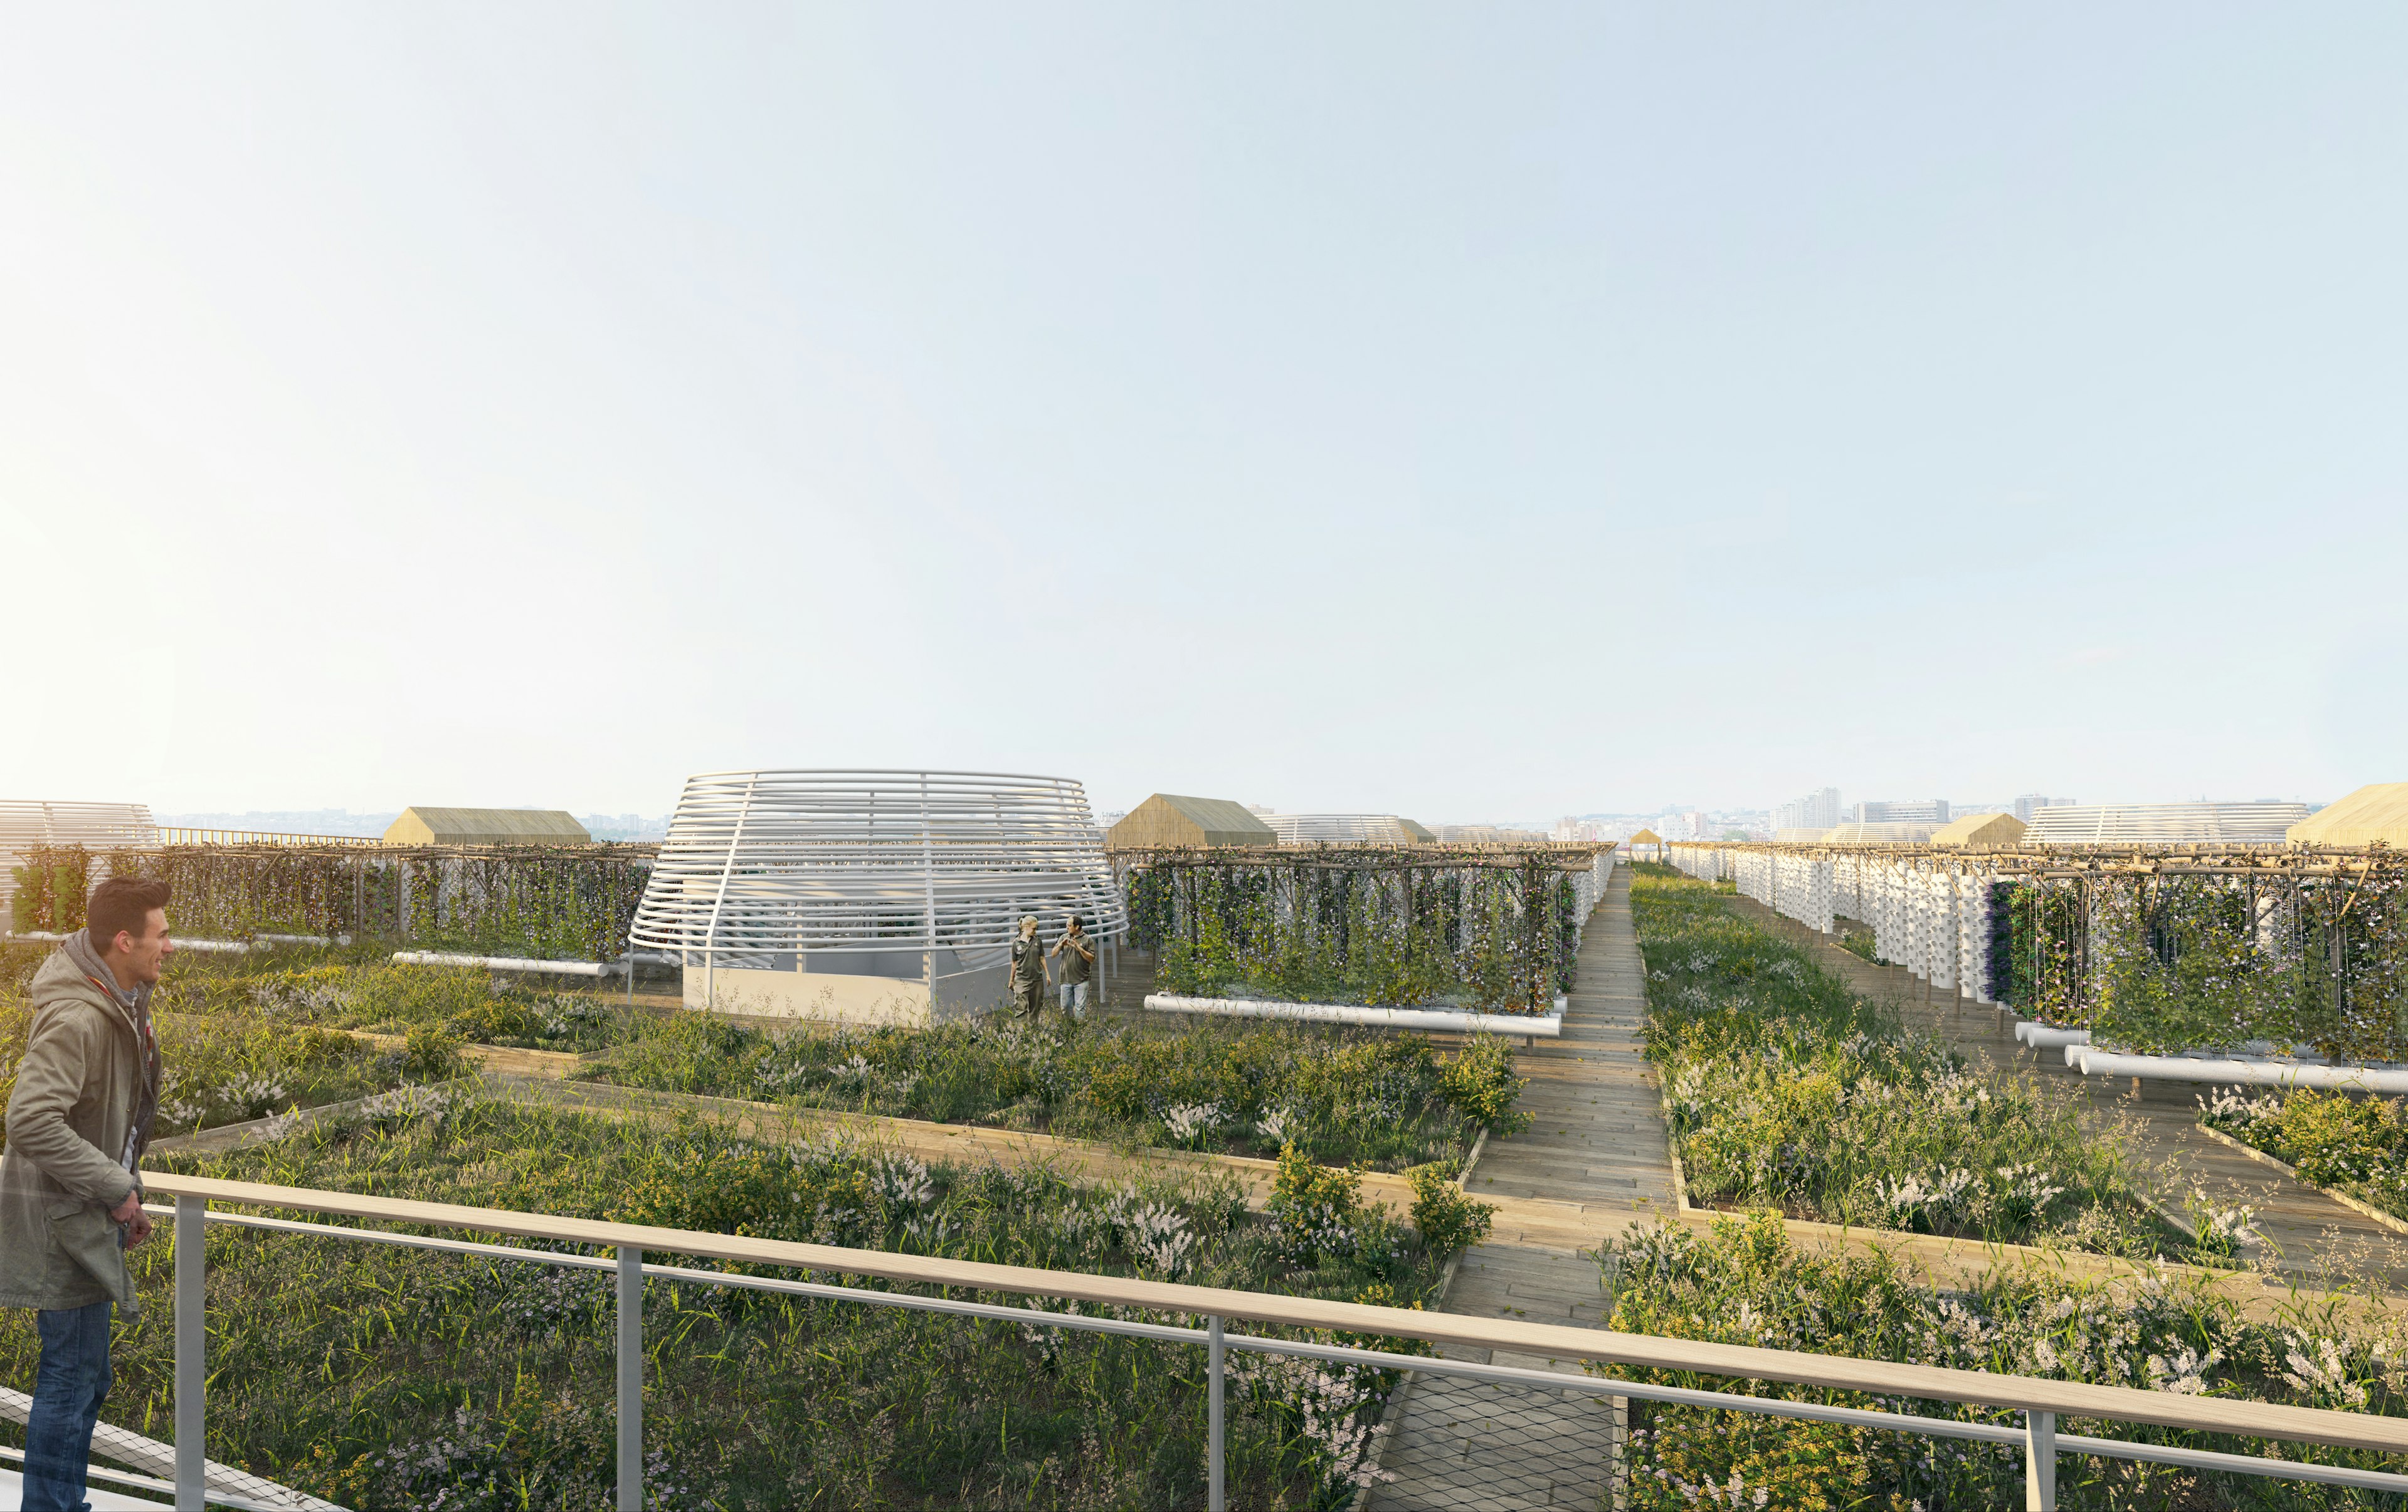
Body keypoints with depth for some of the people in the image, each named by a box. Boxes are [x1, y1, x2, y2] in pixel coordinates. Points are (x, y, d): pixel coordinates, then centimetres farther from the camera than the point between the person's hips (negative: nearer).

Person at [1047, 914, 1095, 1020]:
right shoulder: (1064, 937, 8)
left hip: (1081, 980, -4)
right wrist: (1061, 945, -10)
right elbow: (1053, 954, 7)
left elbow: (1092, 959, -7)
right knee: (1065, 1007, 9)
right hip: (1066, 979, 4)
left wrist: (1079, 948, -17)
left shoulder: (1087, 940, -3)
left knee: (1080, 1007, -5)